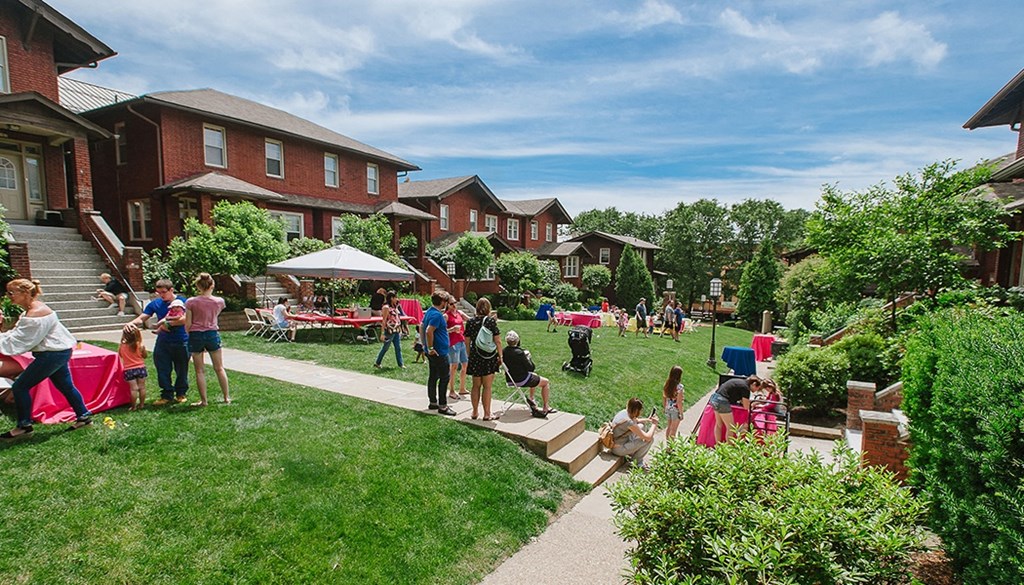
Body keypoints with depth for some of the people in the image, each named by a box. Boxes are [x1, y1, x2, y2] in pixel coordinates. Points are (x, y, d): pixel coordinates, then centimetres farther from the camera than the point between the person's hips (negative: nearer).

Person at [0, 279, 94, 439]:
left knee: (20, 387, -2)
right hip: (58, 352, 10)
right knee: (65, 386, 16)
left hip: (53, 355, -10)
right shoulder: (33, 308, 9)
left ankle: (24, 427, 9)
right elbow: (18, 335, 13)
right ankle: (84, 416, 24)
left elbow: (17, 342, -20)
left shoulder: (35, 314, -21)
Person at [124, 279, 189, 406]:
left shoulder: (182, 301, -7)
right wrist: (131, 323, -21)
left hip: (181, 342, -4)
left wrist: (167, 323, -27)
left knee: (181, 369, 7)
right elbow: (142, 318, 0)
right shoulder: (155, 304, 5)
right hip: (163, 342, 4)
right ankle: (167, 395, 17)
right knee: (162, 370, 5)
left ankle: (181, 393, 24)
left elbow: (185, 319, -20)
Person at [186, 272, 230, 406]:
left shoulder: (191, 302, -10)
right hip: (213, 334, 1)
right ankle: (227, 397, 17)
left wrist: (191, 335, 11)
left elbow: (187, 324, -7)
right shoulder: (219, 301, -6)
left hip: (196, 336, -1)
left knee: (200, 371, 9)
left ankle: (203, 400, 13)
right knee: (219, 368, 13)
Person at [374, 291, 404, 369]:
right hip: (389, 331, -8)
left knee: (398, 348, 7)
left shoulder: (395, 307, 12)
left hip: (396, 331, 8)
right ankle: (377, 363, 20)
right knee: (385, 348, 5)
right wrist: (382, 333, -18)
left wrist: (400, 330, 16)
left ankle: (400, 364, 12)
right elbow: (384, 321, -16)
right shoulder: (386, 307, -13)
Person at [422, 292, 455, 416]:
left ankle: (433, 402, 25)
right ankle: (442, 406, 2)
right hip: (439, 352, -10)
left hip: (433, 352, 10)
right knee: (444, 378, -3)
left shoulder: (429, 312, 11)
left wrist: (426, 346, 23)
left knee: (433, 377, 16)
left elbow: (422, 327, 20)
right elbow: (429, 331, -29)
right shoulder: (437, 315, -20)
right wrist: (431, 348, -22)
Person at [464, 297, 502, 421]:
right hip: (489, 357, -3)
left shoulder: (470, 322, 1)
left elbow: (467, 341, 5)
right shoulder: (491, 321, -9)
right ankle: (487, 414, 11)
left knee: (476, 386, 13)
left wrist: (469, 356, 15)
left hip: (474, 357, 3)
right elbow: (498, 341, -8)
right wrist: (500, 356, 2)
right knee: (487, 386, 4)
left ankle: (475, 412, 22)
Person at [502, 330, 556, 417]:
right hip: (522, 380, -8)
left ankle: (531, 399, 37)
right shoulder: (519, 353, -27)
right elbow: (531, 368, -18)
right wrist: (528, 357, -3)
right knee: (546, 382, 10)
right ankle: (546, 408, 14)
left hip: (512, 378, 8)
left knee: (534, 375, 34)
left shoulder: (504, 351, -5)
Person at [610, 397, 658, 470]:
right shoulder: (629, 422, -30)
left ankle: (633, 453, 22)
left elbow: (635, 420, 21)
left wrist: (648, 420, 5)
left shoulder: (624, 412, -4)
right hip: (619, 449, -9)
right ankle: (637, 460, 8)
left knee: (641, 427, 17)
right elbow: (648, 437, -25)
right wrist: (654, 424, -10)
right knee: (650, 439, -12)